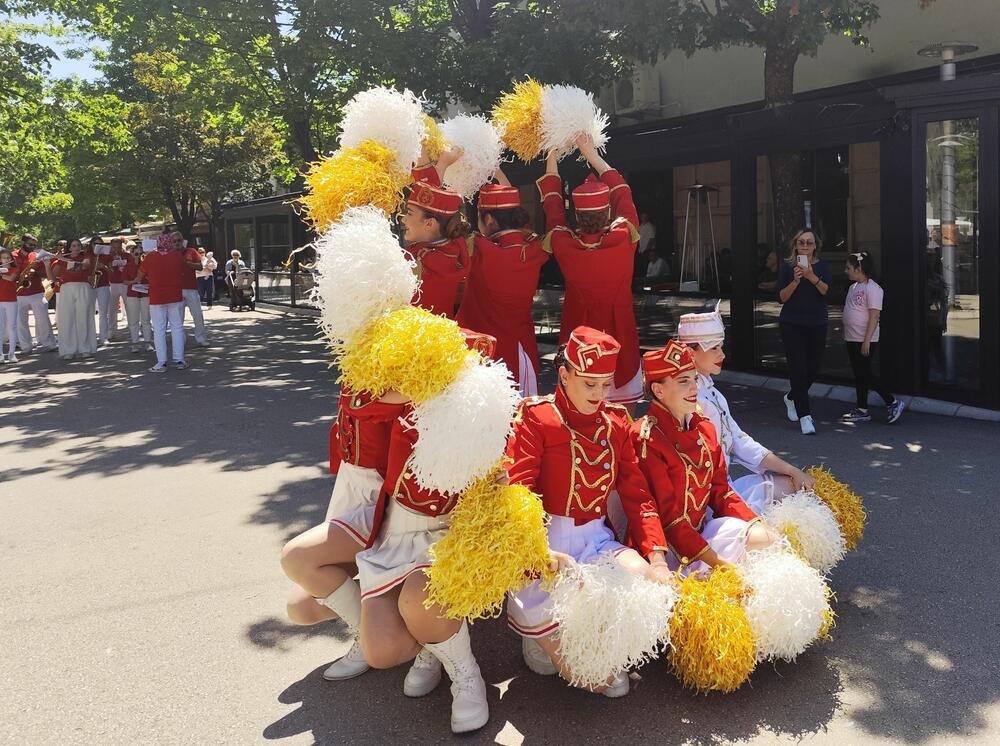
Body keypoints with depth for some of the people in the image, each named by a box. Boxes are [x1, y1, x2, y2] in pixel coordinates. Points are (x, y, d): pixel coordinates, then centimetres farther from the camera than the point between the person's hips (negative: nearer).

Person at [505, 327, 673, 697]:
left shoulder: (616, 421, 11)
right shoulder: (537, 417, -5)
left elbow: (637, 494, 10)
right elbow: (515, 492, -15)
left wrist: (657, 558, -3)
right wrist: (542, 552, -32)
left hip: (596, 536, 4)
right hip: (547, 536, -4)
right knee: (534, 607, -33)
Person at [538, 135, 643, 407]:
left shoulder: (564, 245, -13)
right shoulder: (624, 239, -15)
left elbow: (552, 205, 7)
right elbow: (622, 193, 3)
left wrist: (552, 158, 19)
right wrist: (592, 156, 13)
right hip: (621, 349, -1)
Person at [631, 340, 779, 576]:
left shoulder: (704, 428, 8)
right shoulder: (645, 439, -18)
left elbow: (721, 492, 11)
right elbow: (666, 515, -19)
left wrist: (758, 526, -4)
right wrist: (716, 562, -22)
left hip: (702, 528, 8)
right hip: (670, 545, -8)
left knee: (772, 540, -9)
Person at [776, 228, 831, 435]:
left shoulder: (822, 266, 4)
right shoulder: (787, 267, 0)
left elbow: (826, 290, -12)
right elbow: (782, 297, -6)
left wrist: (811, 276, -28)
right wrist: (796, 280, -21)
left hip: (817, 324, 3)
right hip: (792, 324, -3)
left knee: (814, 367, 8)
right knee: (798, 367, -9)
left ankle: (791, 398, 36)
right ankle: (804, 416, -3)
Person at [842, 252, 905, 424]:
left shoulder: (872, 288, -14)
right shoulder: (853, 287, 13)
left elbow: (874, 316, -19)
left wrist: (867, 341, -22)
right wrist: (846, 336, 18)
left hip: (865, 341, -9)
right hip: (852, 339, 9)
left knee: (864, 374, -7)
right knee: (859, 375, 11)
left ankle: (893, 403, 3)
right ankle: (862, 410, 18)